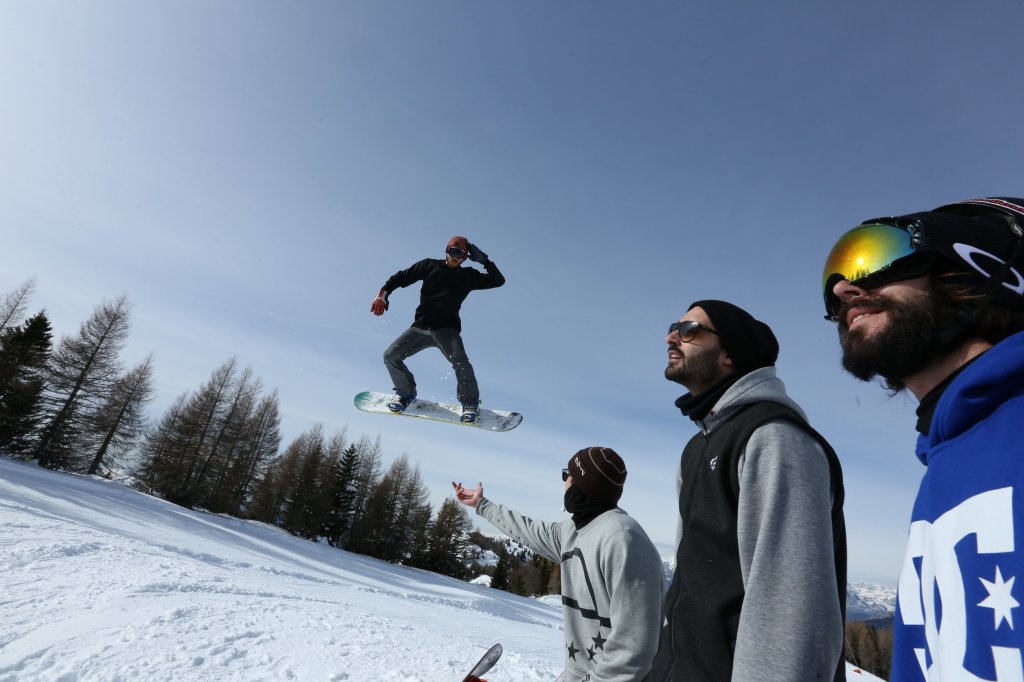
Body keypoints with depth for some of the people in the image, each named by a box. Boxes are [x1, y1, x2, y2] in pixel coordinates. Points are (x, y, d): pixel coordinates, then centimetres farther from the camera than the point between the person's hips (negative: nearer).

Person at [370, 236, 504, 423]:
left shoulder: (469, 276, 10)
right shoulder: (430, 265, 11)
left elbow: (498, 280, 6)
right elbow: (402, 277, 12)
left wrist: (484, 260, -4)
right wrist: (383, 293, -3)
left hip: (447, 328, -2)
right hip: (420, 326, 2)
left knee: (460, 361, -27)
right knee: (390, 356, -6)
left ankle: (470, 403, -4)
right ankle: (406, 392, 19)